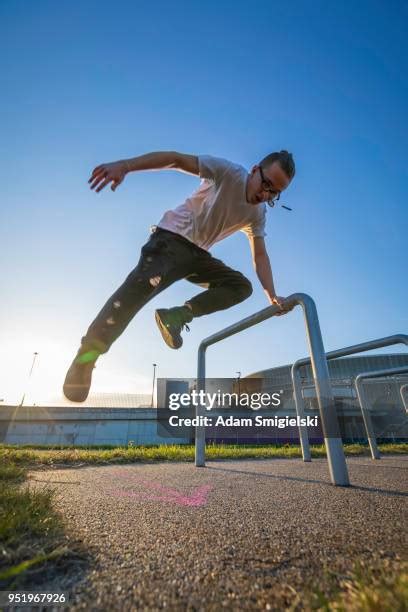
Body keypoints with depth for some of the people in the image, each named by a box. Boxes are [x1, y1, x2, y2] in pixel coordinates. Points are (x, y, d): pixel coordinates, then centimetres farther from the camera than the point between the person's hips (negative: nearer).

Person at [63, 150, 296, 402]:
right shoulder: (228, 171, -11)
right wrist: (124, 165, -30)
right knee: (144, 283, -32)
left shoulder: (258, 214, 6)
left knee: (241, 286, -7)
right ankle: (87, 354, -23)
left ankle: (176, 316, -18)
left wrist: (273, 297, -10)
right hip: (171, 238, -6)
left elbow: (260, 256, 2)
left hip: (198, 254, 7)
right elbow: (176, 158, -17)